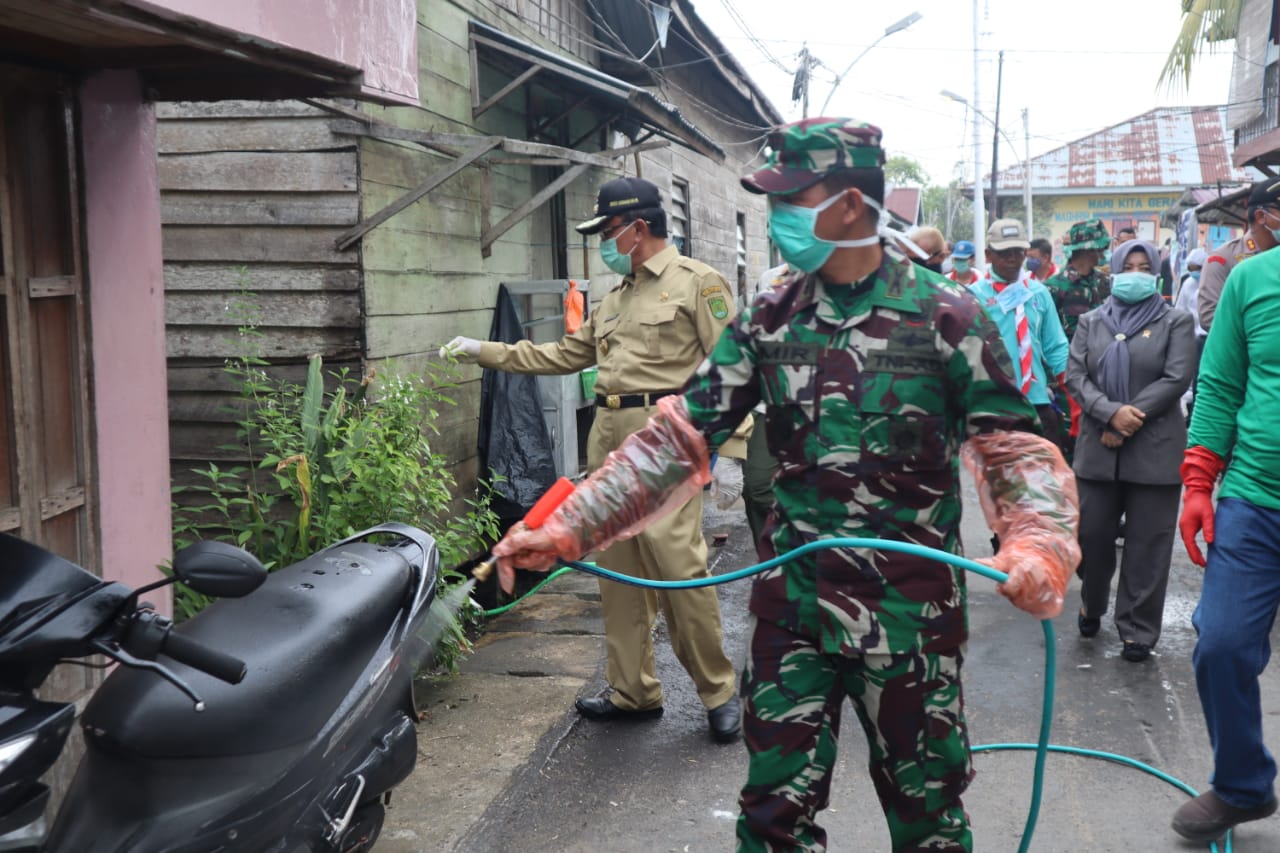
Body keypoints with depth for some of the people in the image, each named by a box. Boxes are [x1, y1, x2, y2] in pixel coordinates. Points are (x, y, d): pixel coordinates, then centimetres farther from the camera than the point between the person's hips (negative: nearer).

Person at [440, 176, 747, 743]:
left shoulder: (697, 283, -1)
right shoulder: (615, 299, 23)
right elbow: (565, 354, 28)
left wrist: (728, 450, -15)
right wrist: (484, 351, 25)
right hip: (609, 440, 8)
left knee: (678, 563, -11)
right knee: (618, 569, 9)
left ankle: (718, 692, 4)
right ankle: (634, 692, 20)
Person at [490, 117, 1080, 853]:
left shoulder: (945, 316, -8)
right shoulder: (770, 320, 2)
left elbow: (1014, 448, -8)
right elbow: (682, 436, 1)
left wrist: (1040, 545, -29)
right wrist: (565, 529, -6)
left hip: (911, 610, -3)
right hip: (793, 603, 3)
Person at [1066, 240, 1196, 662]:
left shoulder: (1175, 322, 4)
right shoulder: (1091, 322, 12)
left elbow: (1177, 379, -7)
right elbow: (1075, 376, 1)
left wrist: (1130, 419, -14)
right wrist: (1112, 412, -16)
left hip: (1154, 448, -2)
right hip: (1098, 446, 2)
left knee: (1146, 544, 1)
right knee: (1091, 533, 6)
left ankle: (1138, 629, 10)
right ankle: (1092, 606, 29)